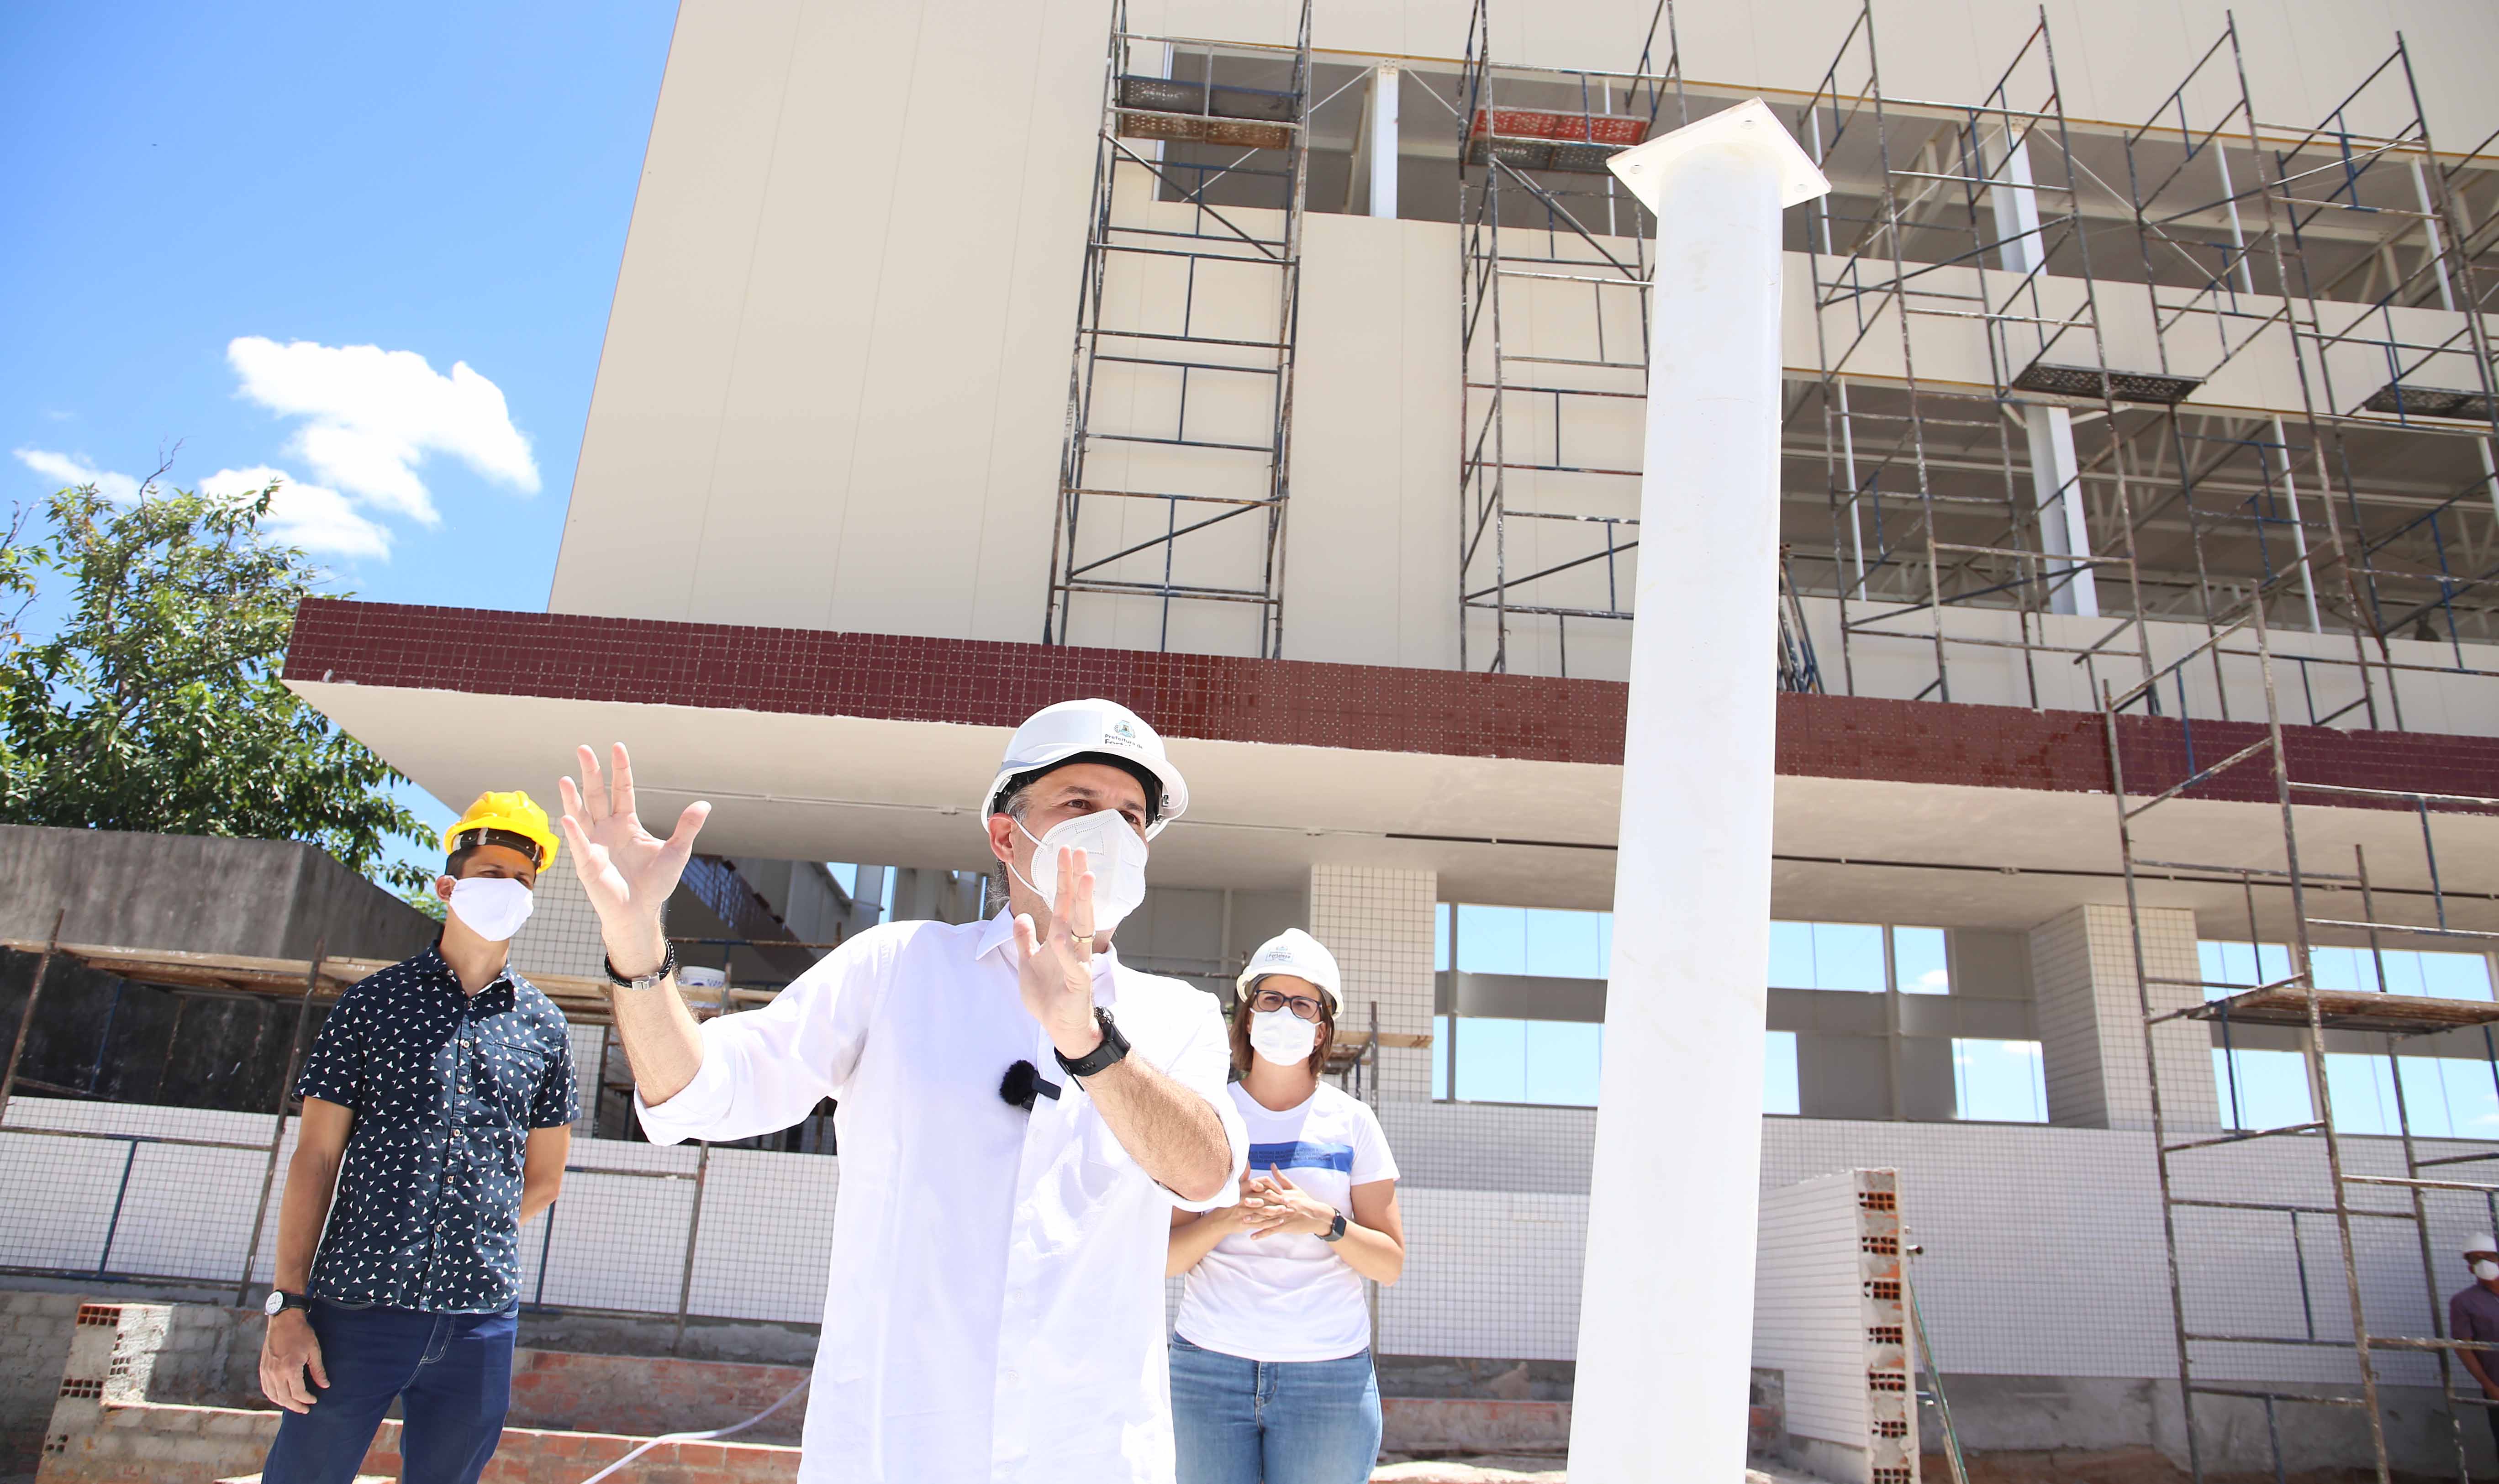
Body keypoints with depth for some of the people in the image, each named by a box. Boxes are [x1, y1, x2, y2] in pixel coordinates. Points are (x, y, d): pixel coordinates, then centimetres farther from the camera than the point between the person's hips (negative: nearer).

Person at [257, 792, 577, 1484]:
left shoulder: (543, 1026, 7)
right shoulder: (375, 1002, 2)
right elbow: (315, 1161, -1)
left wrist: (469, 1246, 11)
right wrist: (288, 1305, -6)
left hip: (481, 1318, 2)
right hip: (360, 1305, -2)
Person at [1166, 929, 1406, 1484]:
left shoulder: (1351, 1122, 5)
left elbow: (1392, 1263, 3)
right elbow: (1163, 1258, 3)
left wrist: (1324, 1221, -14)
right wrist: (1224, 1219, -16)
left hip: (1327, 1374, 0)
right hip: (1207, 1368, 0)